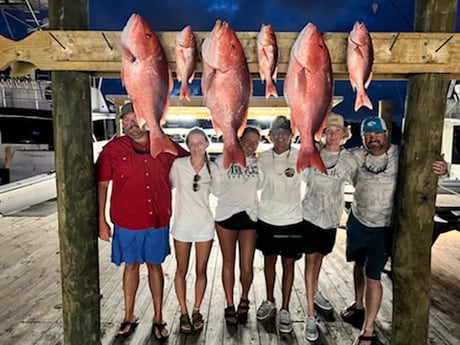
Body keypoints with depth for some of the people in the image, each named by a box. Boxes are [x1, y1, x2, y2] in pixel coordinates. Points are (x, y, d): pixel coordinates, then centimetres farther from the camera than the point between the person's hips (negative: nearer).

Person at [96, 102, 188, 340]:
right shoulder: (113, 149, -6)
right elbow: (101, 185, -3)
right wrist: (101, 221, -5)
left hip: (158, 220, 1)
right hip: (127, 221, -1)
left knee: (155, 266, 14)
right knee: (131, 265, 15)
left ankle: (158, 318, 29)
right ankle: (129, 316, 33)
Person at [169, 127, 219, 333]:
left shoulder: (212, 168, -1)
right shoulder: (179, 164, -7)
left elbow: (218, 191, 11)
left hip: (204, 224, 2)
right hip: (182, 224, -1)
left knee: (201, 271, 11)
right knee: (181, 271, 9)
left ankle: (197, 310, 29)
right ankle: (184, 313, 25)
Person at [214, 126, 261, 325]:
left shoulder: (259, 163, 3)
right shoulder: (223, 160, -3)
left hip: (249, 217, 1)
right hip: (226, 216, -1)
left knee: (247, 267, 0)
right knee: (228, 263, 9)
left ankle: (244, 300, 29)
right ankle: (230, 305, 26)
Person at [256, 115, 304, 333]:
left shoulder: (300, 157, -8)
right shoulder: (263, 158, -1)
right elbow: (256, 184, 8)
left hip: (291, 220, -2)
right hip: (267, 219, 3)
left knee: (288, 264, 7)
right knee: (269, 260, 16)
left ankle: (284, 310, 21)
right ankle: (269, 302, 35)